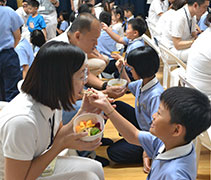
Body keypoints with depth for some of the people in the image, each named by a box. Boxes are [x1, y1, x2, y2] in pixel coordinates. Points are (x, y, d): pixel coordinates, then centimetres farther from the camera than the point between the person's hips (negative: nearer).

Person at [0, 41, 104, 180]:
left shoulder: (53, 100, -12)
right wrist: (63, 144, -29)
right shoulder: (21, 120, -37)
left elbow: (56, 137, 3)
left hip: (35, 167, 8)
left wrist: (83, 112, -11)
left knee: (95, 168, 3)